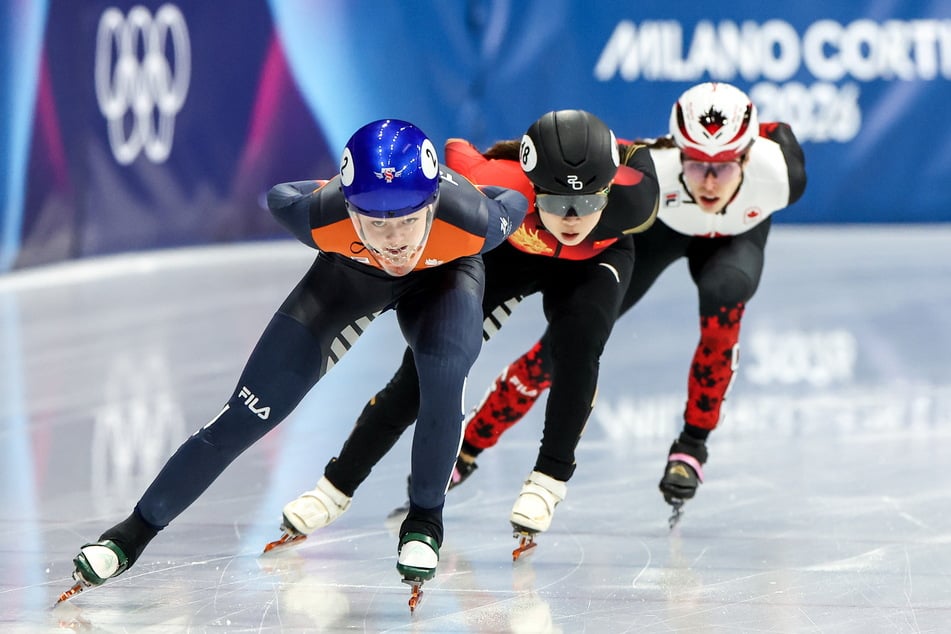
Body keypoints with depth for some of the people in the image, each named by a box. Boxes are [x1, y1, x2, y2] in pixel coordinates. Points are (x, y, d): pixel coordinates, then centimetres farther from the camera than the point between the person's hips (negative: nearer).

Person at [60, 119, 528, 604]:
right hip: (350, 272, 1)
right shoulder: (323, 217, -40)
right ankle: (135, 532, 9)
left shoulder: (473, 220, -43)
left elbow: (515, 204, -17)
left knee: (443, 373, -31)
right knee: (250, 413, -5)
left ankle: (424, 521, -5)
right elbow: (279, 197, -15)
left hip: (443, 275, -1)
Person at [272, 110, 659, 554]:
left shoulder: (634, 196, -43)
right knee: (428, 364, -3)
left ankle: (550, 476, -6)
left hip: (594, 262, 0)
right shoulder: (500, 186, -43)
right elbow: (453, 154, -22)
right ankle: (337, 485, 13)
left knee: (577, 341, -29)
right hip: (509, 250, 0)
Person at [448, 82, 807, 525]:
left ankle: (693, 443, -12)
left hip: (736, 234, 1)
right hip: (657, 224, 0)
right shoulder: (649, 169, -44)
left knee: (723, 292, -33)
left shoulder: (778, 171, -39)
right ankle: (467, 447, 12)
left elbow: (780, 136, -16)